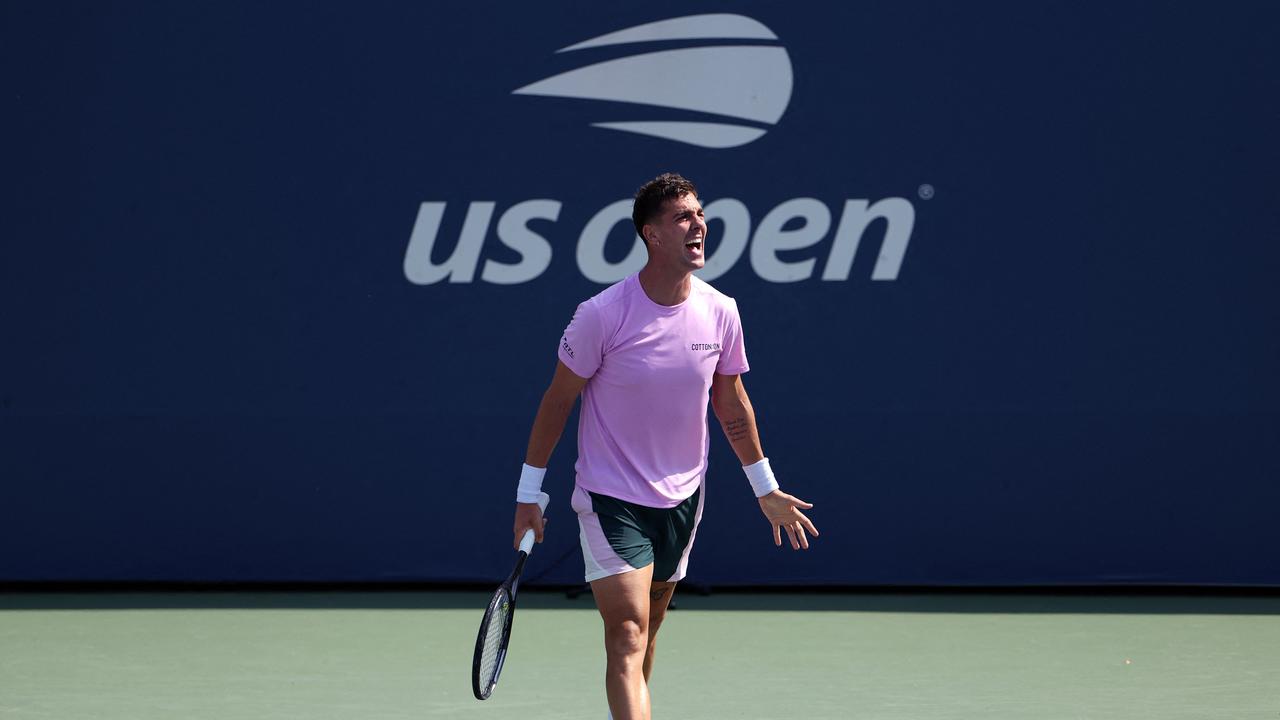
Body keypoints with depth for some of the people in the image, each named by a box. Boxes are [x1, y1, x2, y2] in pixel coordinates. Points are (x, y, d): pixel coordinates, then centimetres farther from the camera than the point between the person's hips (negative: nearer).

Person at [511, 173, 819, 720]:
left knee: (646, 631, 17)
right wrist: (529, 494, -2)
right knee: (628, 636, -16)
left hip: (682, 499, 5)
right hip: (611, 499, -5)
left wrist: (766, 490, 17)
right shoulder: (602, 315, -17)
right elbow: (557, 401, -6)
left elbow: (732, 406, 11)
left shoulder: (720, 312, -3)